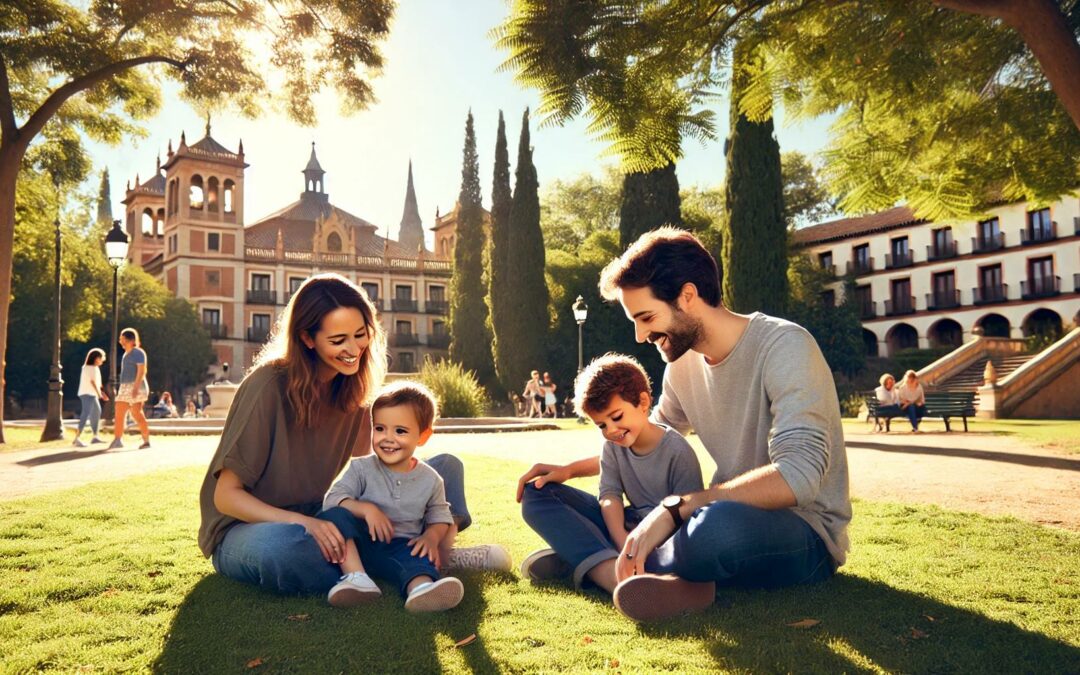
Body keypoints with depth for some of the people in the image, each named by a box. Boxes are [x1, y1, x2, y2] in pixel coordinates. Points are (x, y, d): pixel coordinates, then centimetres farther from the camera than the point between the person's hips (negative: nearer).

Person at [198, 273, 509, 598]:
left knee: (446, 467, -1)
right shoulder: (268, 385, -19)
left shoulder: (352, 389, -1)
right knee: (280, 547, -44)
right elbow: (226, 496, -17)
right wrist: (304, 523, -32)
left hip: (318, 519, 6)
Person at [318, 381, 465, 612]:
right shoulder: (361, 468, -1)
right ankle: (356, 577, -37)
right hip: (359, 543, 0)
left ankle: (421, 587, -66)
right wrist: (365, 509, -25)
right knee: (335, 515, -26)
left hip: (401, 546, 0)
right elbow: (333, 499, -9)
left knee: (418, 557, -33)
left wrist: (431, 536, -10)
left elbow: (439, 517, 12)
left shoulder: (430, 480, 4)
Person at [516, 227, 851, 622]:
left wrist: (674, 509, -33)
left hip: (805, 537, -7)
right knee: (541, 496, 1)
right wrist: (569, 469, 11)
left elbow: (798, 475, -31)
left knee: (716, 526, -45)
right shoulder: (682, 364, 6)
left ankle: (592, 560, -19)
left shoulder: (784, 346, -18)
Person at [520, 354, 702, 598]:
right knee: (537, 494, -11)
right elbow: (610, 495, -7)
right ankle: (612, 573, -36)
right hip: (624, 526, 5)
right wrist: (624, 542, -26)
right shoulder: (612, 446, 2)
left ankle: (574, 555, -36)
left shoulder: (677, 451, -14)